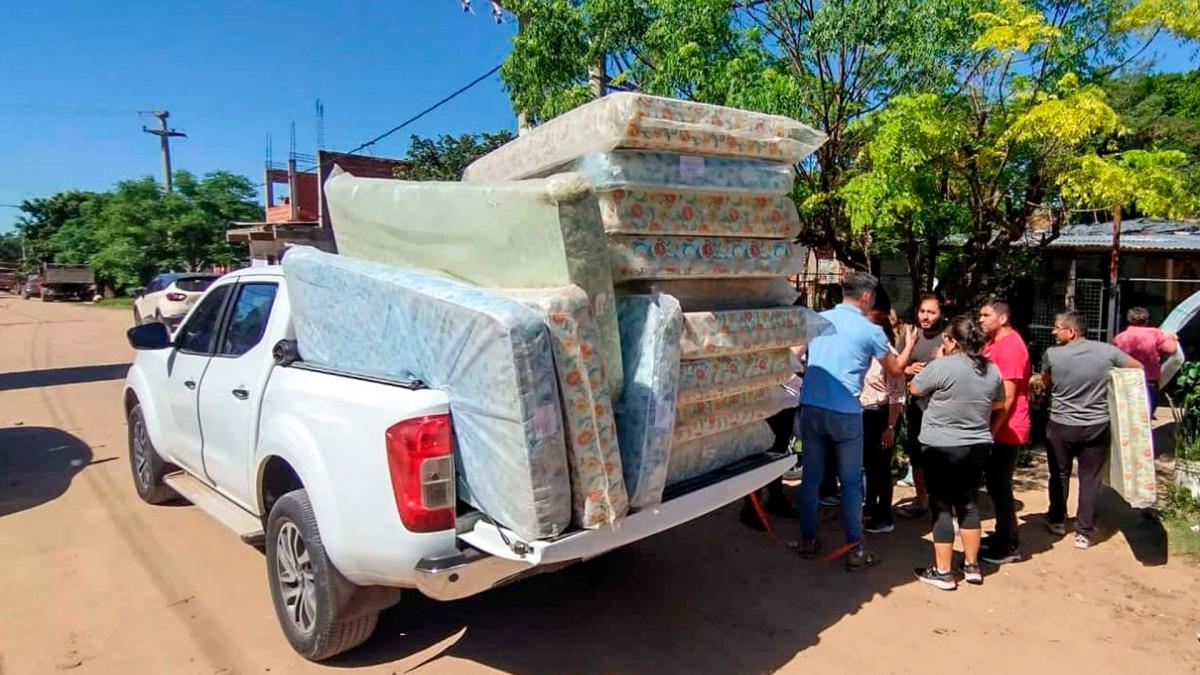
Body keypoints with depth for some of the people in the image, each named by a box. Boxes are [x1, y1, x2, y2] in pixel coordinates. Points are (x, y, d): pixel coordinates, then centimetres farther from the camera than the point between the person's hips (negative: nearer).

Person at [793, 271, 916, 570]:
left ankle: (807, 540, 22)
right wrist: (910, 345, 29)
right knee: (851, 482, 8)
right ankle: (854, 550, 14)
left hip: (811, 408, 4)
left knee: (811, 476, 12)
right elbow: (895, 370, 12)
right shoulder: (871, 331, -3)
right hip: (845, 413, -3)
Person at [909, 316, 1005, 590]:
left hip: (942, 448, -6)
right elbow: (999, 405, 15)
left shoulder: (942, 367, -18)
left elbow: (914, 389, -3)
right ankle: (972, 566, 27)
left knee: (941, 507, 3)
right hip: (978, 447, 6)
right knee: (969, 505, 16)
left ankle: (943, 572, 9)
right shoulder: (992, 370, 2)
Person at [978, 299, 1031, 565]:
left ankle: (1009, 546, 9)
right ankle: (1002, 535, 28)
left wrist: (991, 431, -20)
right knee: (994, 484, 16)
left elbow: (1007, 397, -21)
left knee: (999, 486, -2)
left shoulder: (1011, 346, -17)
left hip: (1006, 429, -9)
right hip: (997, 427, 9)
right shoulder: (993, 343, 13)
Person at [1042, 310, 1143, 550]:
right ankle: (1084, 532, 13)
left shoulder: (1052, 354, -12)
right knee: (1090, 479, 9)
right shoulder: (1107, 351, -8)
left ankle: (1057, 521, 30)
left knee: (1059, 475, 16)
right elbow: (1138, 367, 8)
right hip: (1096, 426, 1)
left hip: (1061, 425, -1)